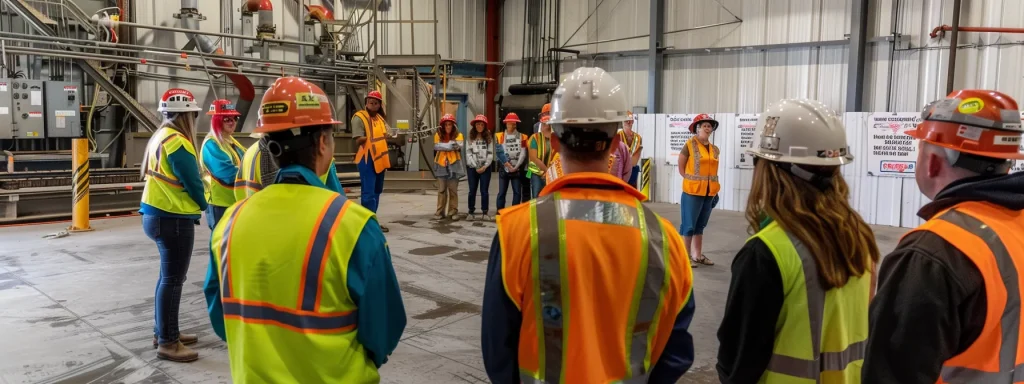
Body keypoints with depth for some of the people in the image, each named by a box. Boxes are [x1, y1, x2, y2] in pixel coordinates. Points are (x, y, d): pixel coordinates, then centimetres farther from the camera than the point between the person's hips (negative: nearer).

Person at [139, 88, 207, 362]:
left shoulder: (160, 137, 12)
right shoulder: (177, 142, -18)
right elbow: (193, 183, -15)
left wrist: (196, 203, 10)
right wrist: (204, 205, 4)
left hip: (159, 214, 10)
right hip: (173, 218, -10)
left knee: (168, 276, 18)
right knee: (173, 279, -3)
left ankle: (164, 331, 29)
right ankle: (167, 342, 5)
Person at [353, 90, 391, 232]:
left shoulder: (380, 118, 15)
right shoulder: (359, 117, -8)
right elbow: (358, 140, -15)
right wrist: (371, 137, -24)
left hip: (380, 159, 8)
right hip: (367, 160, -8)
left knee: (376, 192, 13)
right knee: (368, 192, -9)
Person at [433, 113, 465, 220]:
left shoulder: (458, 135, 3)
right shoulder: (438, 135, 4)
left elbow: (458, 146, -14)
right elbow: (436, 147, -9)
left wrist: (444, 146, -27)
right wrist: (451, 145, -16)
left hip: (453, 165, 0)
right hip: (441, 165, 1)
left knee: (453, 190, 4)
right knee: (441, 190, 4)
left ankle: (453, 212, 10)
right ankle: (440, 212, 9)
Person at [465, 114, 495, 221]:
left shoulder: (489, 138, 5)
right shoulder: (471, 138, 5)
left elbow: (490, 154, -1)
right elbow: (468, 153, -2)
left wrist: (485, 166, -10)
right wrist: (475, 166, -9)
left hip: (485, 168, 0)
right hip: (472, 167, 1)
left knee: (484, 191, 1)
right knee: (472, 190, 5)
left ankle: (485, 212, 6)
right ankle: (471, 212, 11)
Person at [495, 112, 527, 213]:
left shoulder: (522, 137, 5)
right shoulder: (499, 136, 3)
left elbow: (523, 153, -2)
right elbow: (500, 153, -6)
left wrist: (516, 166, -10)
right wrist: (508, 165, -14)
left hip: (517, 169, 1)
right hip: (504, 168, -1)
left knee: (517, 192, 1)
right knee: (502, 192, 0)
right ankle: (500, 212, 6)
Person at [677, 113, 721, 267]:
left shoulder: (715, 149, 10)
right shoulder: (689, 145, -7)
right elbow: (681, 168, -3)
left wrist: (713, 185, 7)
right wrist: (693, 180, -7)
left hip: (709, 192, 6)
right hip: (693, 192, -6)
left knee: (701, 225, 13)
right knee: (689, 225, -2)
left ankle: (698, 255, 20)